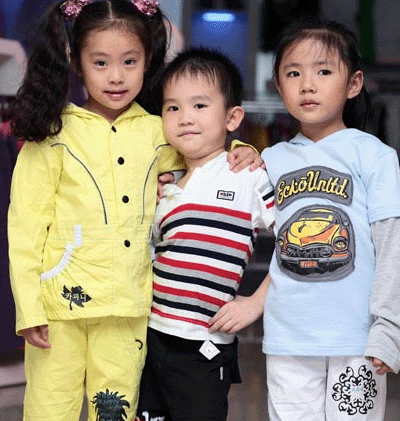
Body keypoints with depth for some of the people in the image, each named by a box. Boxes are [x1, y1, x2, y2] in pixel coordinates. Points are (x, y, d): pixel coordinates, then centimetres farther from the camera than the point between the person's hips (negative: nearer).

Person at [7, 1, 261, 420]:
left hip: (127, 307, 3)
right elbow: (25, 224, -3)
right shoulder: (54, 132, -1)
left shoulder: (156, 133, 8)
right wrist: (28, 307, -9)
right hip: (62, 304, -3)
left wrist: (238, 151, 4)